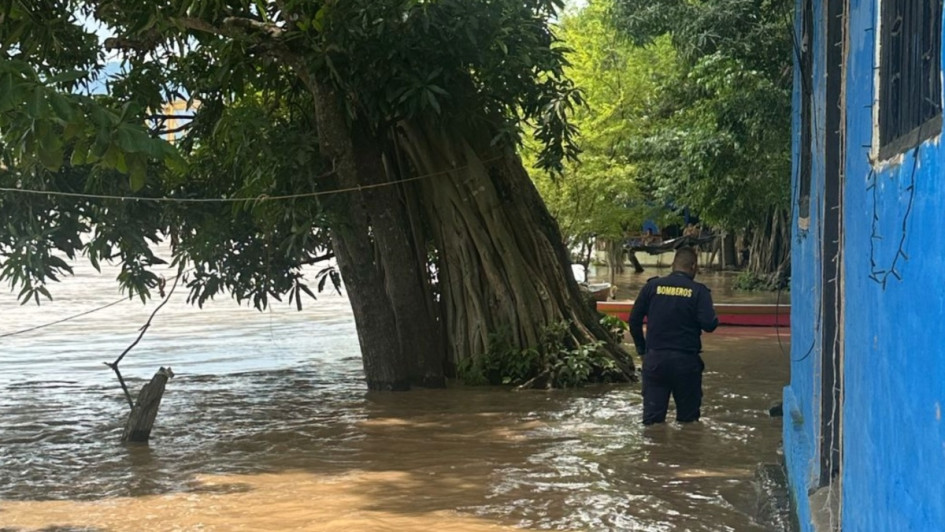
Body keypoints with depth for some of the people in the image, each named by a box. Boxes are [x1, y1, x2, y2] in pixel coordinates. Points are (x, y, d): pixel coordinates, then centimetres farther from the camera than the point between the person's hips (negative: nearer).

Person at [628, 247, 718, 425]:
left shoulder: (652, 286, 1)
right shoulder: (698, 291, -6)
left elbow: (634, 320, 3)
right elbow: (709, 324, -15)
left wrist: (641, 348, 15)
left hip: (654, 358, 2)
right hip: (686, 360, -2)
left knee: (652, 418, 4)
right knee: (688, 417, 11)